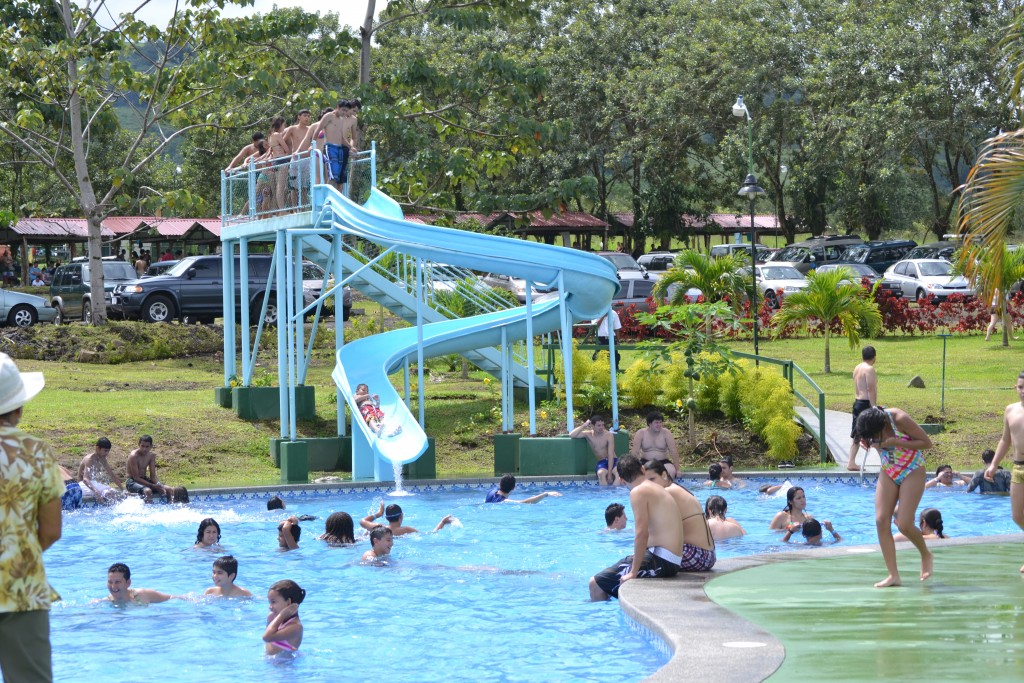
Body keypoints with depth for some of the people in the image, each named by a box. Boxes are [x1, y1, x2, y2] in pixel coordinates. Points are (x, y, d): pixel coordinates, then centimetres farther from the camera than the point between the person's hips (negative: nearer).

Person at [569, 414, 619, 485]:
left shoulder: (609, 435, -7)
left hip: (612, 461, -1)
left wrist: (609, 473, -22)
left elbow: (611, 455, -13)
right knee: (601, 473, -35)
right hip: (601, 463, 1)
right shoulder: (588, 434, 1)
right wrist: (584, 426, -9)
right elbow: (571, 435, -9)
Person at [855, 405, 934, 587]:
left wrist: (895, 442, -29)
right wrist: (868, 443, -14)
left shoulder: (900, 419, -25)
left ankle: (926, 555, 17)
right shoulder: (869, 426, -9)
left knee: (904, 524, -14)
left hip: (912, 472, -5)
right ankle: (893, 575, -6)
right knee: (881, 521, -9)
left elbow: (926, 443, -19)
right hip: (888, 474, 5)